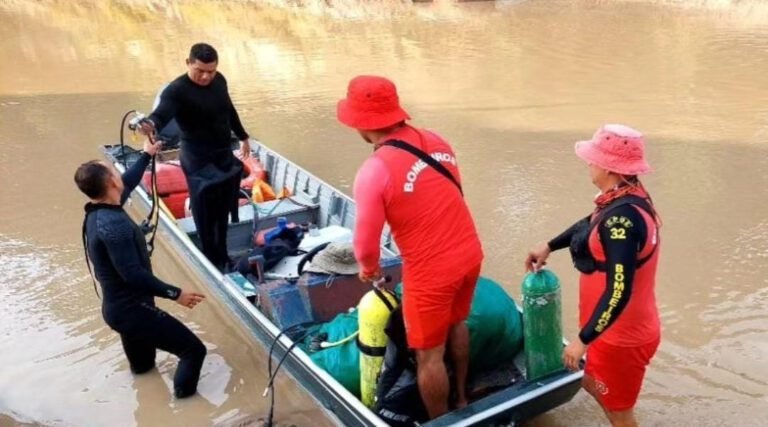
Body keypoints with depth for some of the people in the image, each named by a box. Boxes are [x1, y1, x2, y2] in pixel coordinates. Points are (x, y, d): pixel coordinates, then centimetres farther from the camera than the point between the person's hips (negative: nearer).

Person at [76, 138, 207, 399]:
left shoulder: (96, 212, 4)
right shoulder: (113, 224, -28)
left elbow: (128, 185, 22)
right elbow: (133, 274, -30)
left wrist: (146, 155, 32)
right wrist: (175, 293, -23)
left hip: (119, 306, 10)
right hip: (131, 309, -10)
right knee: (194, 349, -5)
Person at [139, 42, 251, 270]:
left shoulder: (219, 80, 0)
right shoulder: (177, 90, -21)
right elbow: (162, 112, -40)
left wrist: (242, 136, 25)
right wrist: (150, 123, -63)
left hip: (224, 155, 7)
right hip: (199, 161, -7)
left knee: (223, 209, 17)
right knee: (205, 214, 0)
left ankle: (222, 256, 33)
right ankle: (212, 261, 16)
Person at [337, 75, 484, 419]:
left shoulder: (374, 170, -21)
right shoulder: (436, 141, -1)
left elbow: (367, 239, -13)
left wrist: (369, 269, 9)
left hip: (432, 272, -7)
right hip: (469, 254, 8)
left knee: (429, 355, 12)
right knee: (456, 324, 30)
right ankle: (462, 398, 50)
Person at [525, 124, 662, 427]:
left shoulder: (623, 217, -31)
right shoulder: (628, 199, -1)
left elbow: (618, 292, -35)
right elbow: (591, 225, 20)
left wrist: (583, 339, -29)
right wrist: (549, 246, 19)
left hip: (621, 336, -9)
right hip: (621, 330, 9)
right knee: (593, 383, 29)